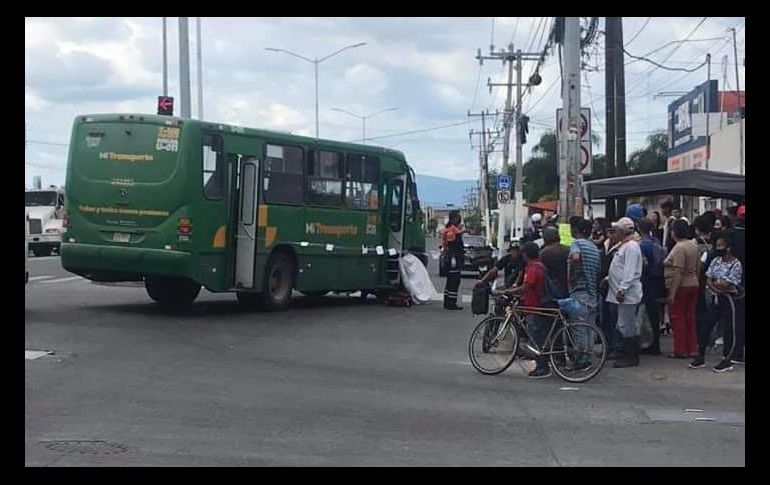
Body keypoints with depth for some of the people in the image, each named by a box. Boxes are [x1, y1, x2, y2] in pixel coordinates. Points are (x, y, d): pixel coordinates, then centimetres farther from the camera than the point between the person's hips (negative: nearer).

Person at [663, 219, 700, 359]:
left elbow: (678, 272, -21)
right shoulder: (694, 246, 9)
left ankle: (681, 351, 3)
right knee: (690, 317, 12)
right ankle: (692, 349, 15)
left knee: (677, 317, 0)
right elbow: (697, 267, 14)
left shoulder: (679, 248, -17)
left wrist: (672, 293, -21)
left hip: (681, 286, -8)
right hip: (693, 284, 8)